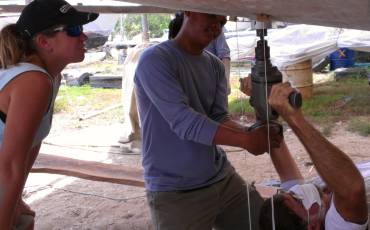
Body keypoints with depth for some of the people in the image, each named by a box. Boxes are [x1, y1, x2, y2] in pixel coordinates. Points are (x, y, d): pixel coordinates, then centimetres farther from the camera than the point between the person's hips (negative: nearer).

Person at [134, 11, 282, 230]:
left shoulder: (216, 65, 8)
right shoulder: (155, 60, -14)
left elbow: (220, 117, -2)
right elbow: (182, 120, -23)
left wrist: (250, 133, -22)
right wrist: (245, 140, -29)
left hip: (222, 177, 6)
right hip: (175, 192, -6)